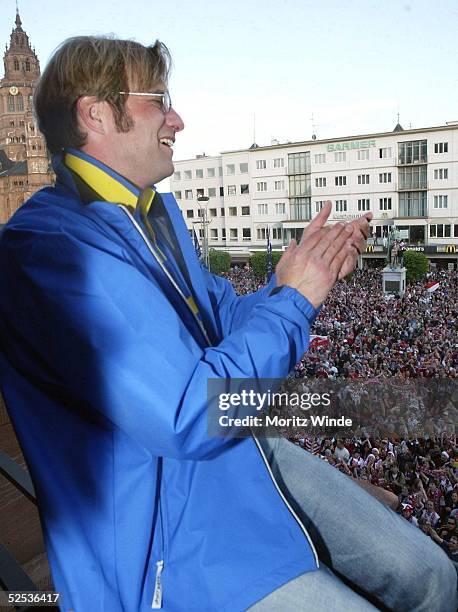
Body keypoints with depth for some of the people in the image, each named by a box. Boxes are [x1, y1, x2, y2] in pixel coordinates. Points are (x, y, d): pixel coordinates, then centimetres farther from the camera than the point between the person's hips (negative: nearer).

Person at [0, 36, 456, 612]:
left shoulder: (158, 214, 8)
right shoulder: (47, 246, -23)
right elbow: (188, 419, -28)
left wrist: (298, 275, -1)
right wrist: (293, 299, -16)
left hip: (244, 455, 8)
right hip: (166, 532, -7)